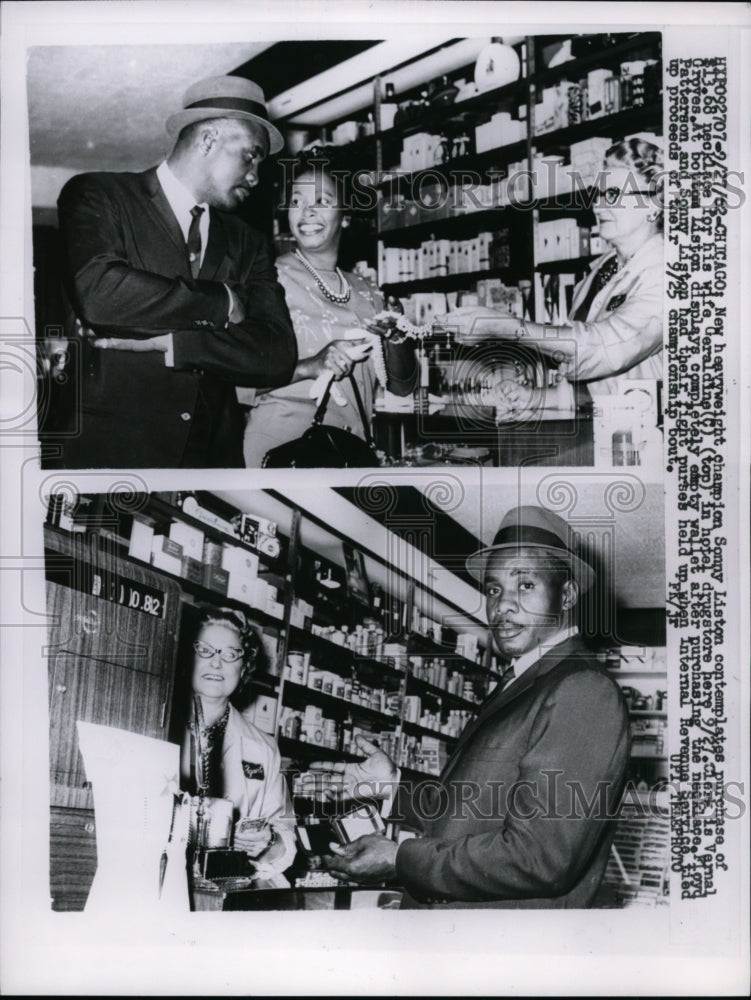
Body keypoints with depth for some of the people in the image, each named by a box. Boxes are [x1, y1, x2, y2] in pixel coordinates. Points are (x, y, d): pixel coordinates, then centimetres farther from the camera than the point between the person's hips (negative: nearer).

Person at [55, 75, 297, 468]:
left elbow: (279, 355, 0)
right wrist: (222, 301, -9)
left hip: (214, 452, 4)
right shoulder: (96, 196, 2)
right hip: (108, 448, -3)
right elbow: (96, 292, -17)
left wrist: (171, 342, -12)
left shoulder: (247, 244, 11)